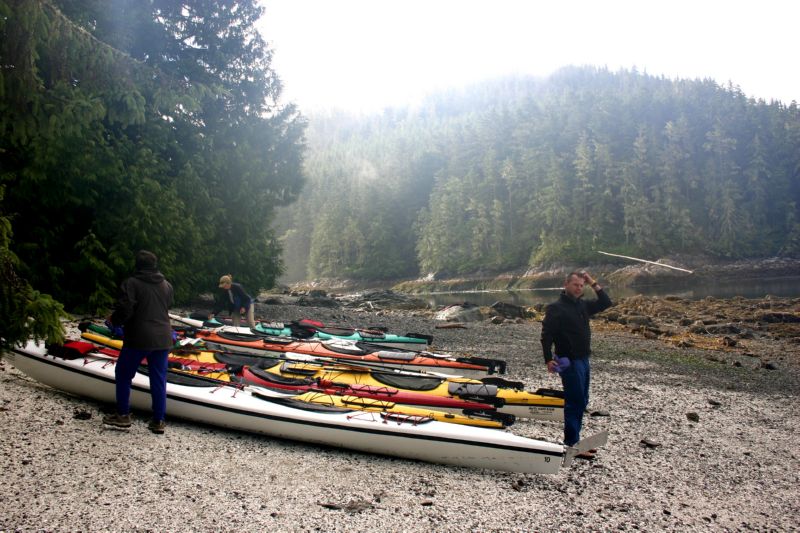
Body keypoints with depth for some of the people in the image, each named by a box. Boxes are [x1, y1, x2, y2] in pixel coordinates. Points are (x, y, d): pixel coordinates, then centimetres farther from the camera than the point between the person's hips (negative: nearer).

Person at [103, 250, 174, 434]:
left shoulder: (131, 283, -10)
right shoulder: (167, 285, 9)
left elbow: (124, 310, -15)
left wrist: (114, 320, 3)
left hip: (138, 338, -5)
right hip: (163, 339, 5)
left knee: (123, 374, 14)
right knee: (158, 378, 9)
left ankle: (123, 415, 18)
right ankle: (158, 421, 11)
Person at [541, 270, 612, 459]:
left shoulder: (583, 305, 11)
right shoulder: (556, 308, -12)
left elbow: (606, 303, 16)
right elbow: (546, 335, -15)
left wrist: (594, 284, 6)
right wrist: (548, 359, -22)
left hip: (583, 360, 9)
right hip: (569, 362, -9)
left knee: (581, 402, 14)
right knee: (575, 402, -8)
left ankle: (574, 441, 23)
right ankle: (571, 444, -2)